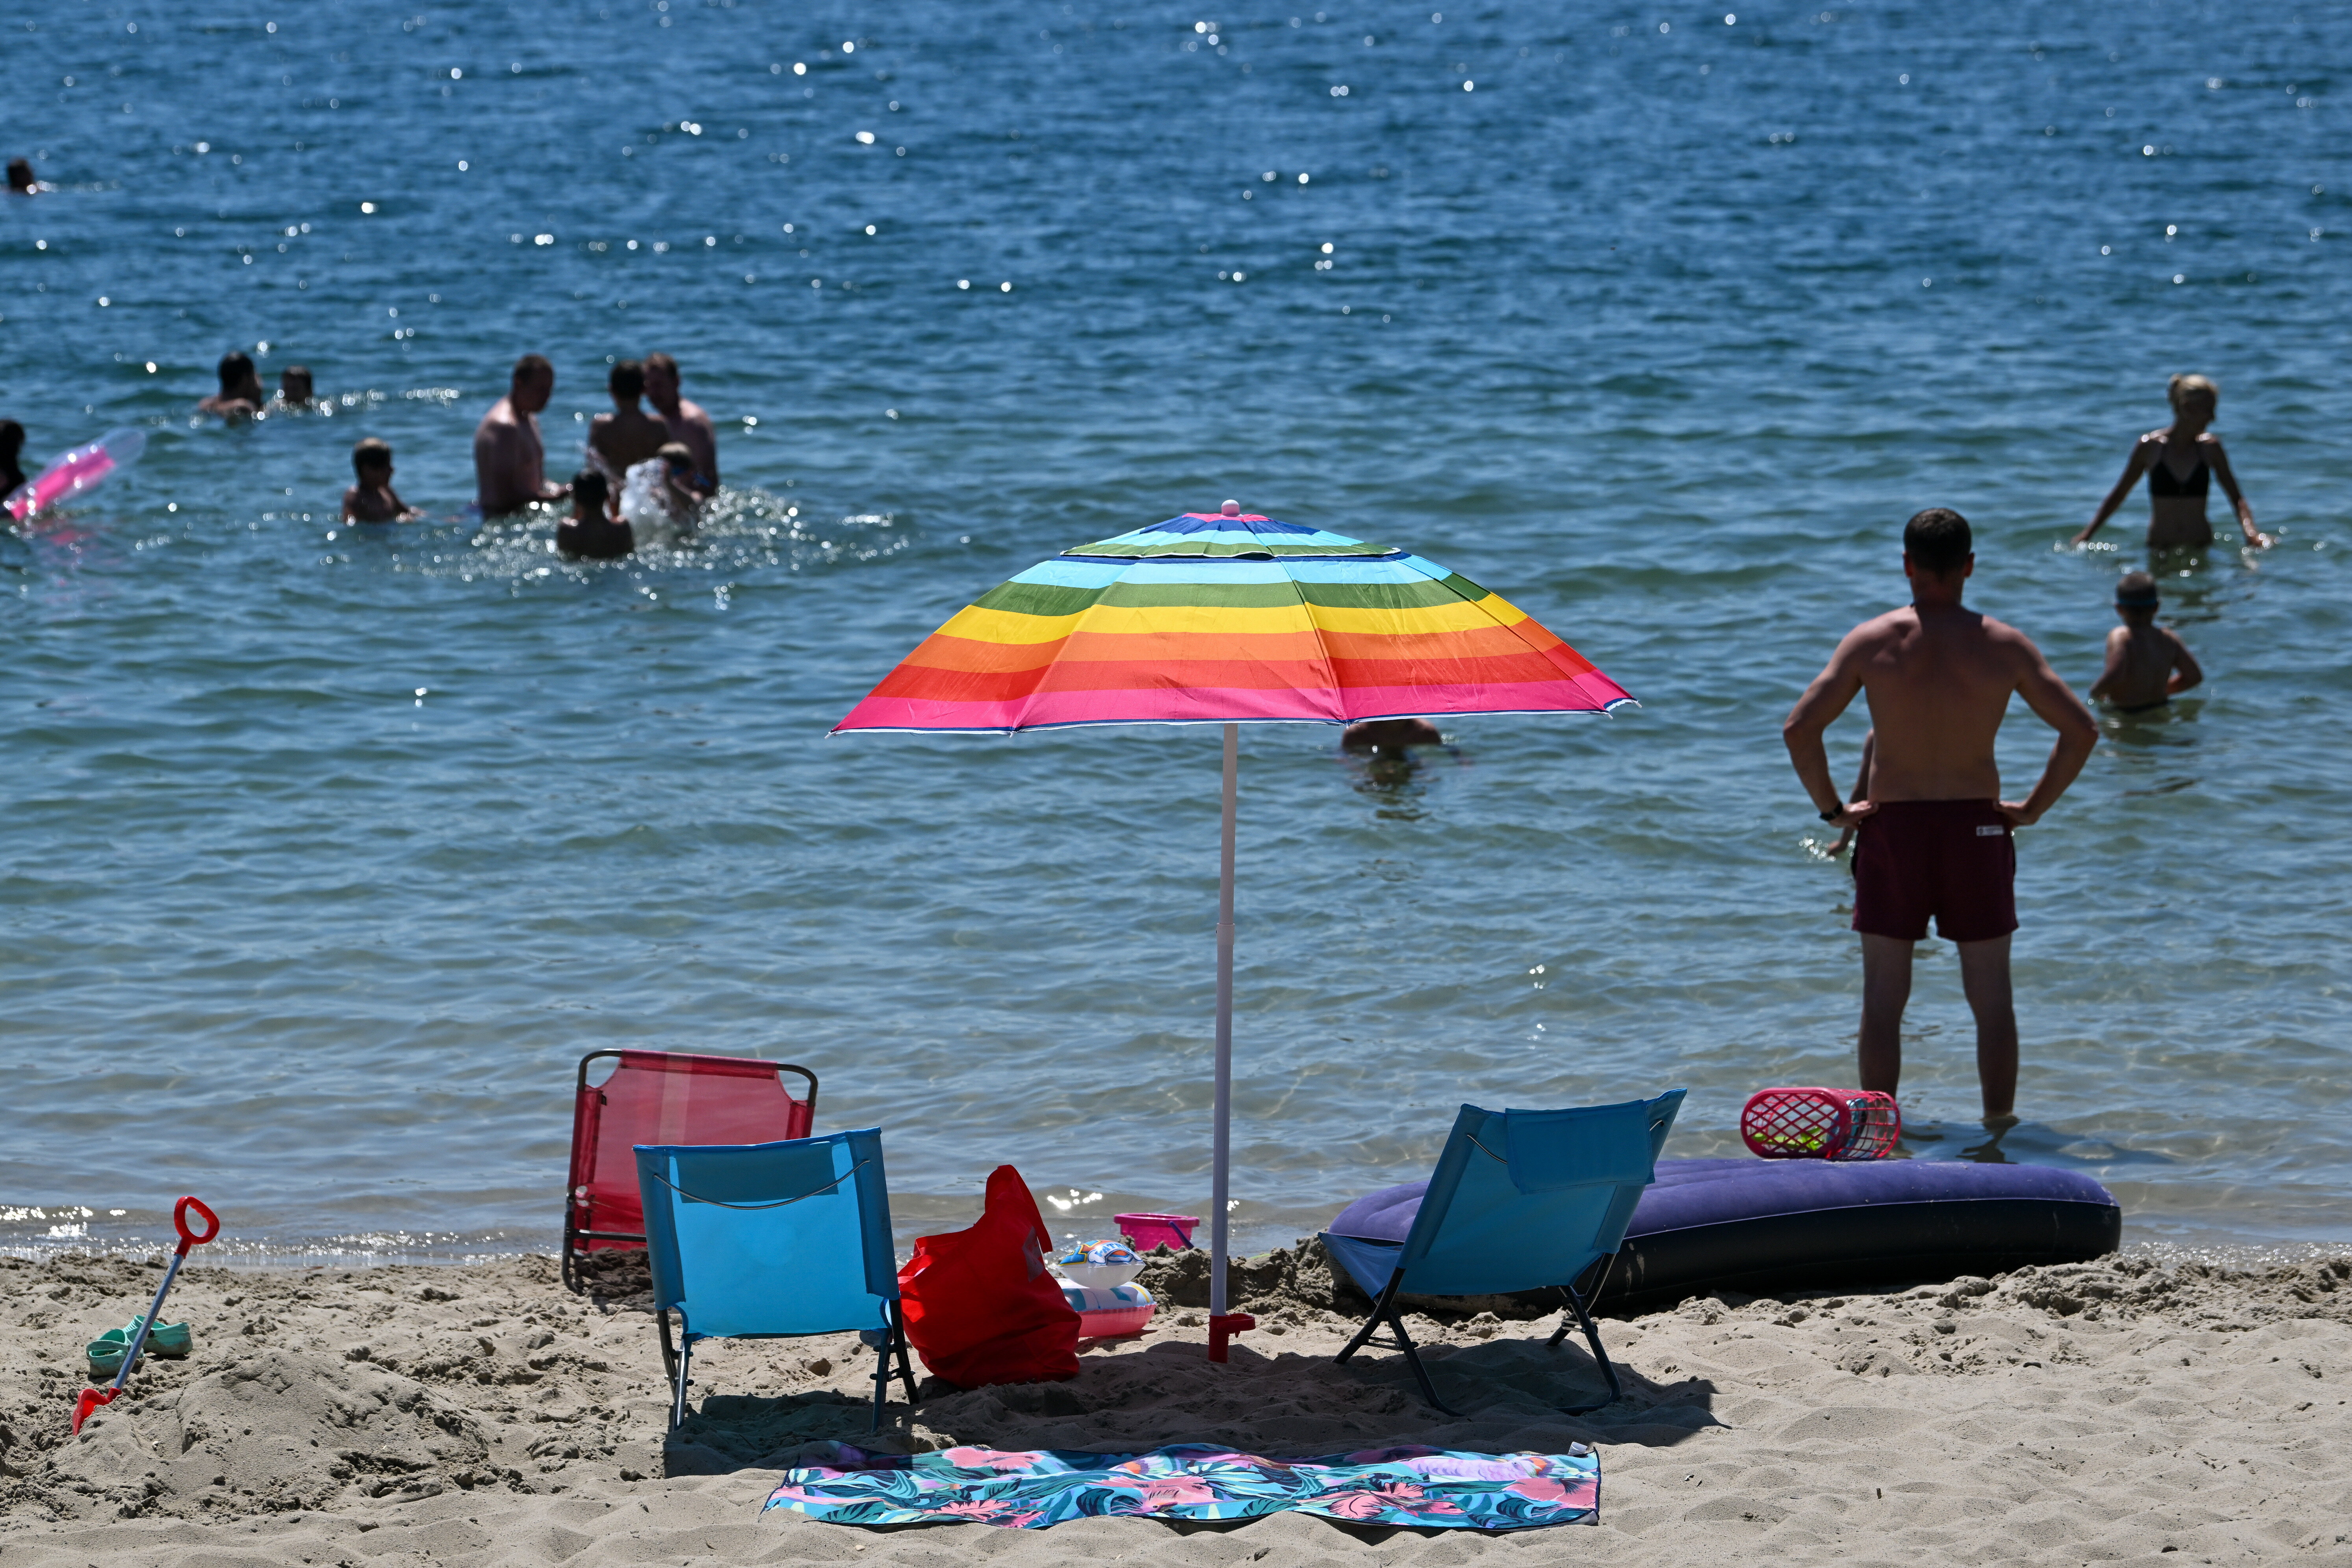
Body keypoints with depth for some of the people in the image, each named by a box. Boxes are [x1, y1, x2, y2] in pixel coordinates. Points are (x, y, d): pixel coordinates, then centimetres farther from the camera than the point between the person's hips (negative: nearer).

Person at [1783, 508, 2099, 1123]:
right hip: (1977, 827, 0)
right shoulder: (2004, 645, -5)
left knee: (1884, 996, 8)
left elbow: (1799, 728, -12)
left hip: (1892, 827, 0)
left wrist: (1832, 809, -1)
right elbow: (2082, 730, -6)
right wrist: (2034, 807, 3)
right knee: (1991, 994, 10)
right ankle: (1999, 1125, 15)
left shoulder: (1871, 641, -7)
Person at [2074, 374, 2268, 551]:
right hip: (2160, 550, -1)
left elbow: (2236, 498, 4)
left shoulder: (2209, 447, 2)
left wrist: (2250, 531, -16)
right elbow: (2119, 495, 8)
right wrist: (2086, 536, 4)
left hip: (2201, 549, 1)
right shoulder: (2150, 447, -2)